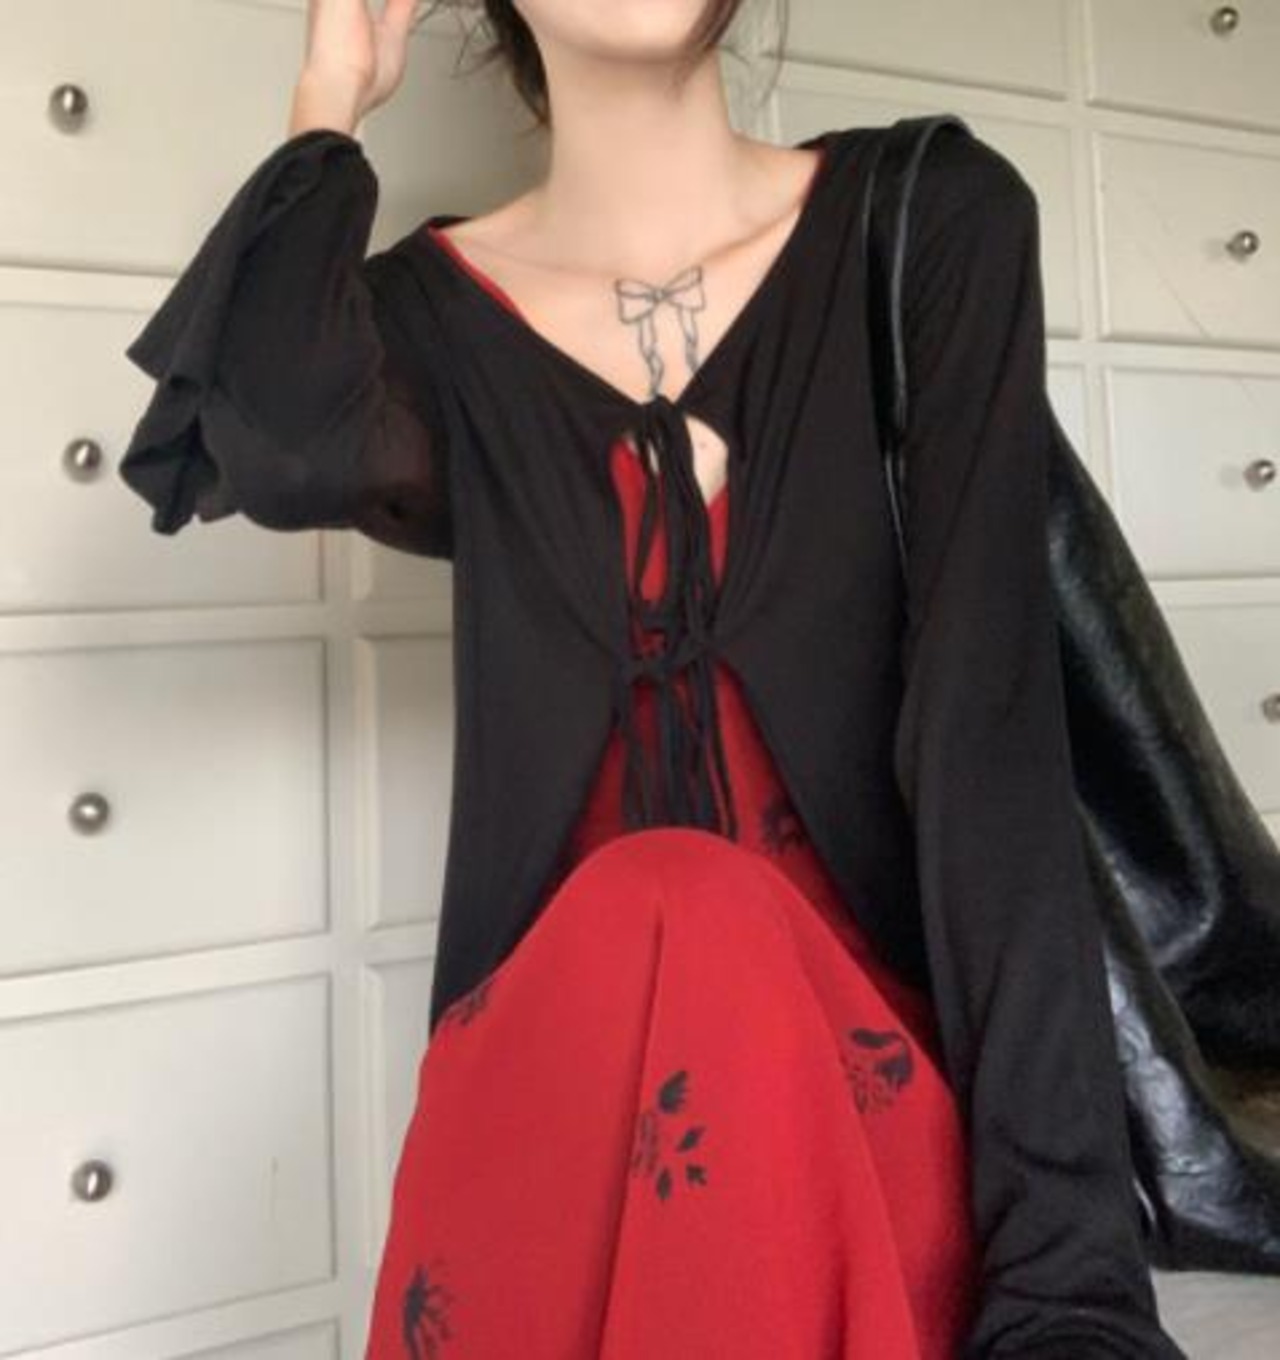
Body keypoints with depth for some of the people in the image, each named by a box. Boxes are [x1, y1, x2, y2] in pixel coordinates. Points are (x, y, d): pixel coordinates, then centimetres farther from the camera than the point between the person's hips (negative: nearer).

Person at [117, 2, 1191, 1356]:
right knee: (652, 916, -30)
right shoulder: (434, 313, 2)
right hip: (554, 1052, 1)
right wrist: (329, 109, -5)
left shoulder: (931, 220, -2)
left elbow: (990, 723, -13)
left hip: (878, 1057, 0)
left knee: (693, 933, -30)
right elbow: (285, 455, -22)